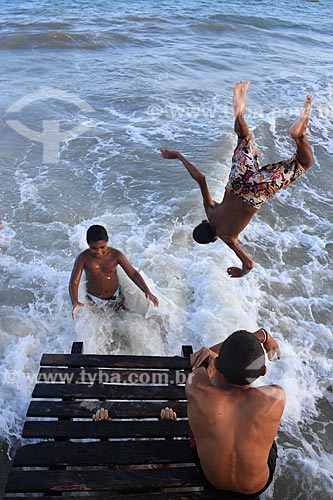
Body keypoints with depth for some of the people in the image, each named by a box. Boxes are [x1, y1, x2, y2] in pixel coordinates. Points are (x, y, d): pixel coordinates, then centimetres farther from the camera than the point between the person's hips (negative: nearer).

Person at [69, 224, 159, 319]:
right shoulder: (83, 258, -22)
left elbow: (133, 274, -16)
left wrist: (147, 291, -31)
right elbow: (74, 281, -28)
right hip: (94, 300, -1)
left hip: (115, 297, 1)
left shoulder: (116, 255, -18)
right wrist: (75, 302, -48)